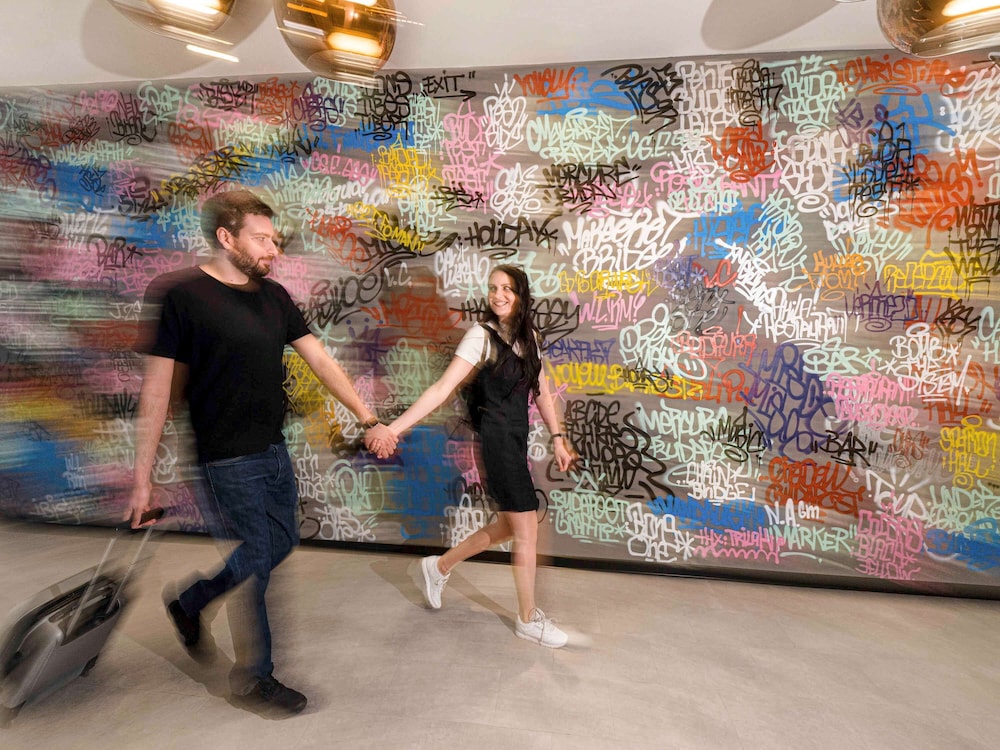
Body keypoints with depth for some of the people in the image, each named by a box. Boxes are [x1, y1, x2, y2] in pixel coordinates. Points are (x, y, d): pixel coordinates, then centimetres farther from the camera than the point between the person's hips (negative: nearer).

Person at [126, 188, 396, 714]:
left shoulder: (273, 295, 6)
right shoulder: (176, 293, -12)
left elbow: (320, 360, 5)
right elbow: (157, 386, -12)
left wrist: (368, 419, 1)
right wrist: (142, 477, -10)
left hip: (274, 450, 7)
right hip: (227, 459, -7)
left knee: (282, 544, 19)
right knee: (254, 562, 5)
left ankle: (189, 601, 44)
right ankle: (253, 680, 29)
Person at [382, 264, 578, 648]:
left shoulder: (528, 335, 10)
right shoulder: (481, 336, -12)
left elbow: (541, 391, 13)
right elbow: (442, 389, -17)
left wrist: (558, 437, 9)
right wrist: (393, 428, -24)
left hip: (517, 437, 8)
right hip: (497, 438, -8)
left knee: (508, 526, 17)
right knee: (527, 530, 2)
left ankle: (439, 567, 36)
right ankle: (528, 619, 23)